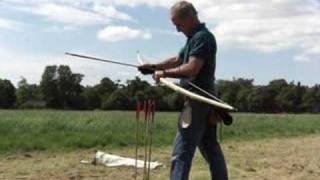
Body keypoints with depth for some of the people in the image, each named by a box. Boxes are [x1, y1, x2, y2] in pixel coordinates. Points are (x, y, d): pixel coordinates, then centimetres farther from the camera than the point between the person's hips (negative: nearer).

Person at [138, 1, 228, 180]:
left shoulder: (202, 37, -14)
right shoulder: (195, 37, 18)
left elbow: (191, 69, -24)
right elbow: (177, 60, 25)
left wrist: (164, 73, -13)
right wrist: (153, 67, 13)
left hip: (198, 101, -10)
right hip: (204, 101, 10)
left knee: (182, 153, -11)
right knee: (211, 148, 16)